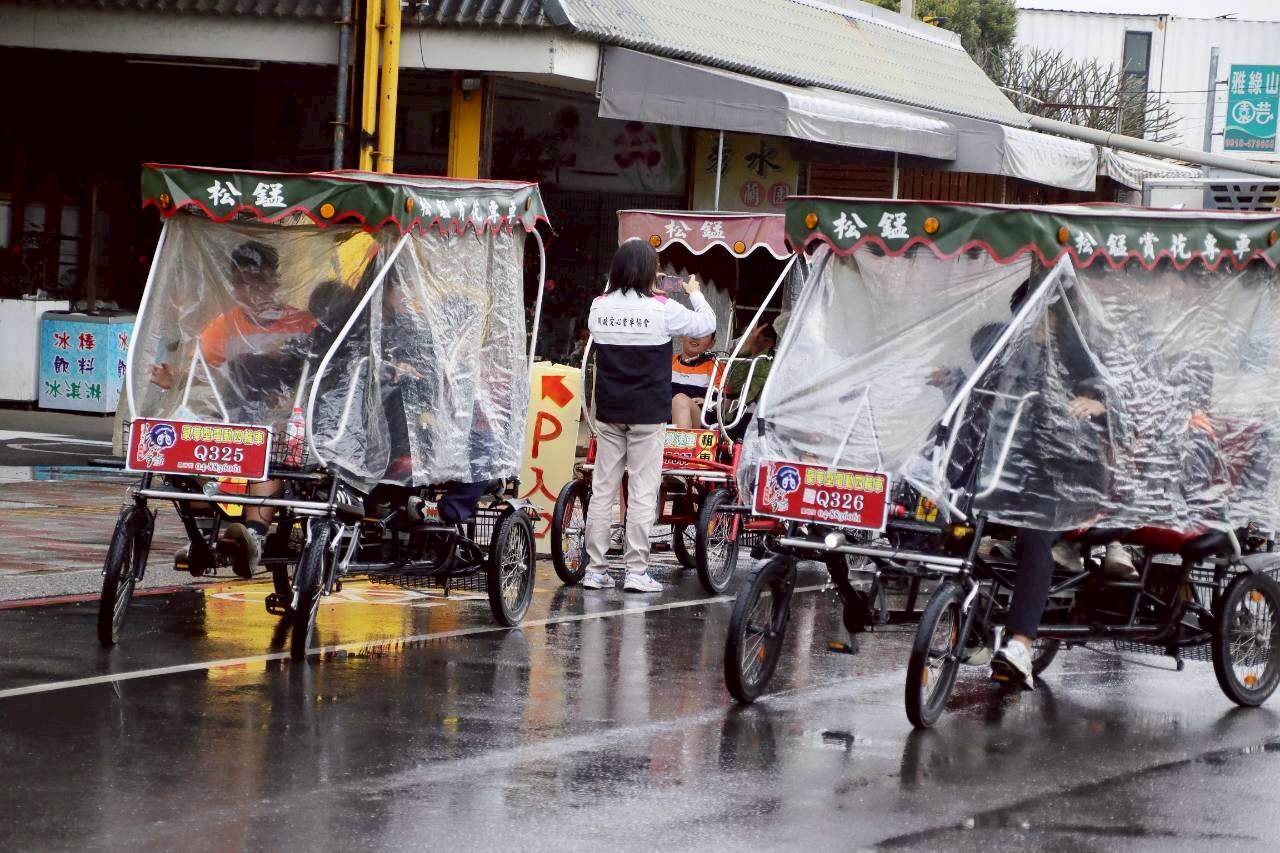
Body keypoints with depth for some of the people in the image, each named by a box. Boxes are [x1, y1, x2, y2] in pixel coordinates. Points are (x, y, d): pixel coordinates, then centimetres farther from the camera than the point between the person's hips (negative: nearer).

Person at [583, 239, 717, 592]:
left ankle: (595, 570, 9)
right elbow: (706, 324, 3)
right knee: (643, 492, 0)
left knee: (603, 490, 7)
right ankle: (636, 571, -2)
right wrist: (695, 293, 22)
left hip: (609, 413, 4)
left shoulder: (599, 307, 1)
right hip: (648, 414, -4)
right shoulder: (663, 309, -10)